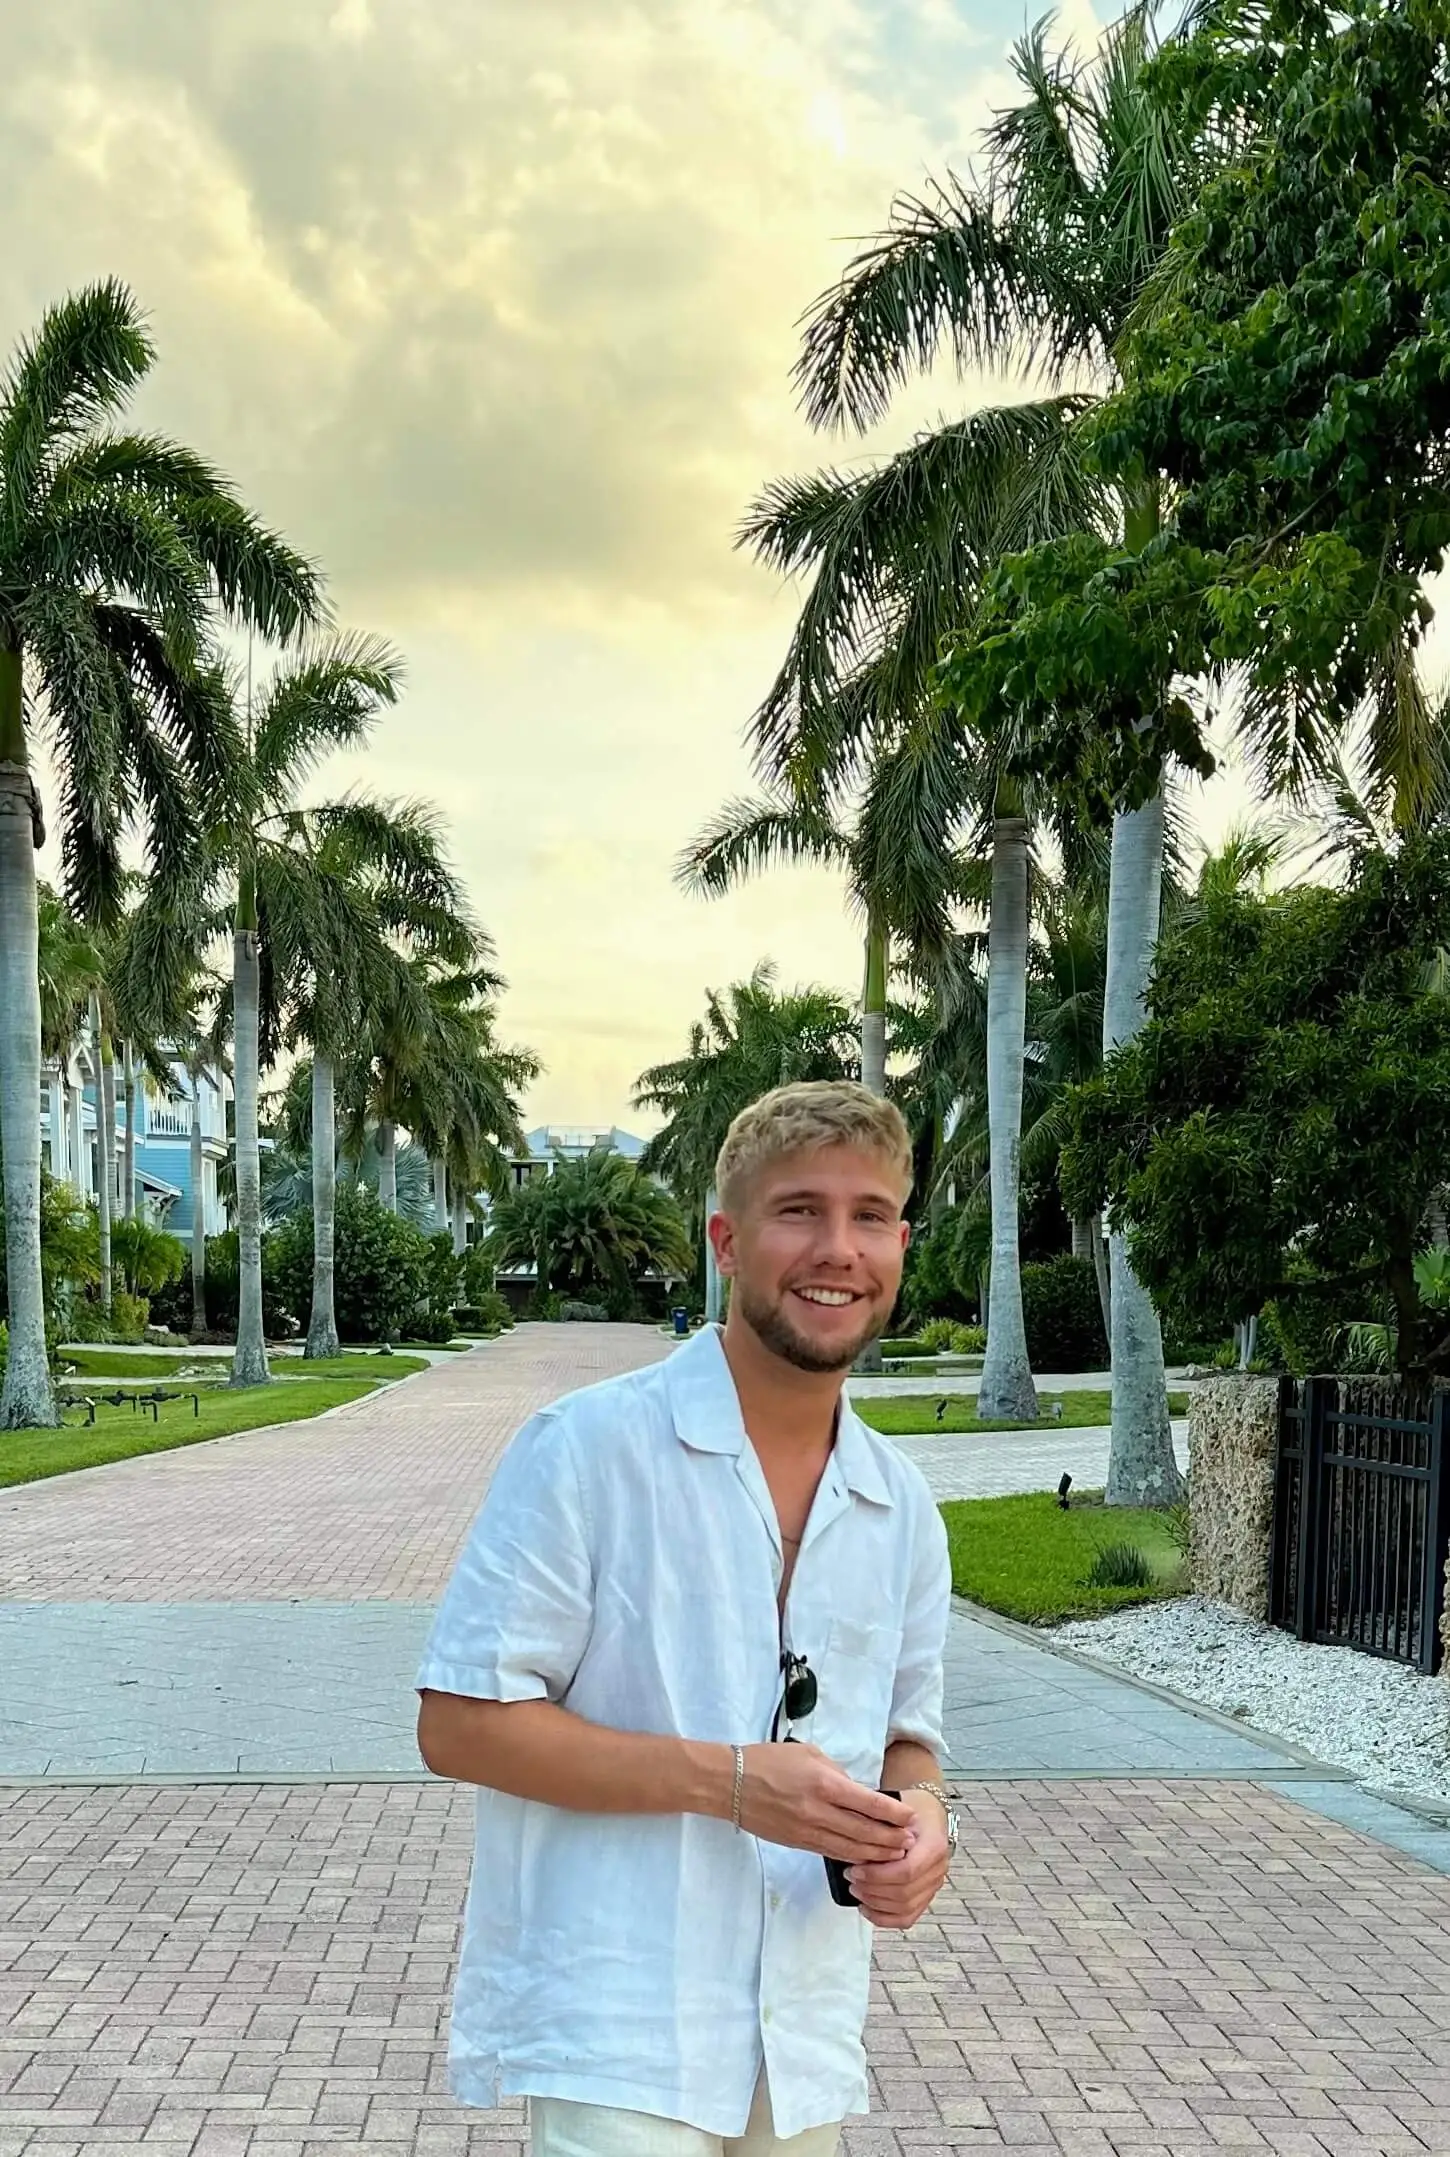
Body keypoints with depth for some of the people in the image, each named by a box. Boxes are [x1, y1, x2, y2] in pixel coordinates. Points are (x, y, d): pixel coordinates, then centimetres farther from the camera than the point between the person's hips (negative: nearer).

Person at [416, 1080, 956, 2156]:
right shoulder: (589, 1448, -12)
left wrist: (922, 1821, -7)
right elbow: (461, 1724, -13)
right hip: (612, 2042, -6)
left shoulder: (903, 1507, 6)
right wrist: (726, 1778, -20)